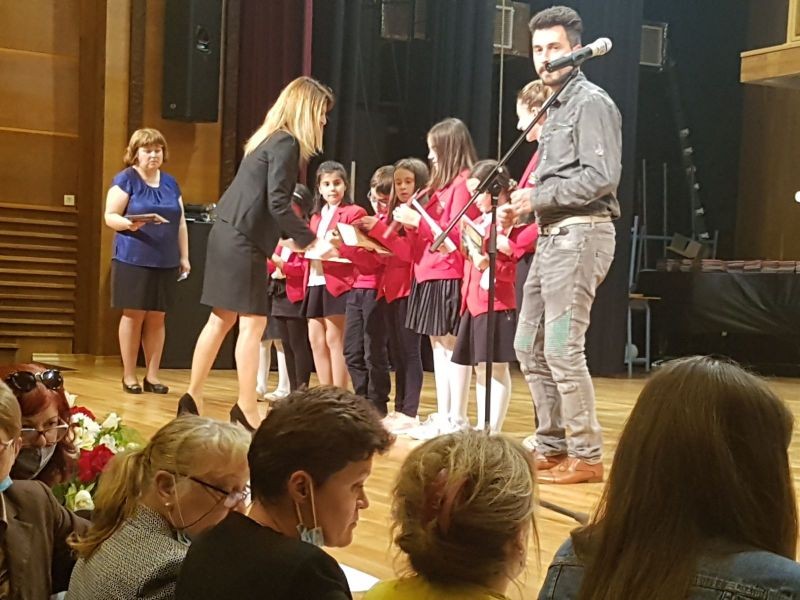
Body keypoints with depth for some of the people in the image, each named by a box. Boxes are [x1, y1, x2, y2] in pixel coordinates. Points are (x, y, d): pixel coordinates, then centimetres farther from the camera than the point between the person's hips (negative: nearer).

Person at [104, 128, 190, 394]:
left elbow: (181, 223, 16)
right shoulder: (125, 179, -2)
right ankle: (129, 375, 8)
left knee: (157, 317, 5)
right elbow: (110, 216, -6)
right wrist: (129, 224, -26)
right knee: (133, 315, -1)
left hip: (166, 262, 5)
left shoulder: (170, 182, 14)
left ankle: (152, 375, 12)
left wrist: (184, 256, 11)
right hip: (133, 260, -4)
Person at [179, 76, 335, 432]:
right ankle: (246, 409, -2)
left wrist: (293, 237, 18)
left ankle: (192, 397, 18)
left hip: (230, 236, 10)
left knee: (222, 319, 13)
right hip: (243, 241, -10)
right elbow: (278, 204, -18)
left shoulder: (270, 138, 17)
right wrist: (310, 242, -12)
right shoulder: (286, 142, -12)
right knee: (252, 322, -5)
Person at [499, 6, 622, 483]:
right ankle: (553, 446, 19)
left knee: (562, 348, -12)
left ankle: (587, 456, -4)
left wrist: (537, 197, -15)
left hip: (581, 234, -10)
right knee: (530, 346, 11)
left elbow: (602, 177, -18)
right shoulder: (557, 108, 21)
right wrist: (525, 206, 7)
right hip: (553, 236, 10)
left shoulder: (591, 102, -7)